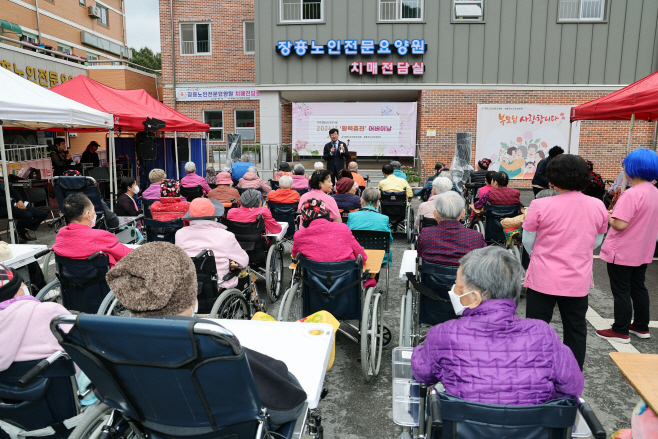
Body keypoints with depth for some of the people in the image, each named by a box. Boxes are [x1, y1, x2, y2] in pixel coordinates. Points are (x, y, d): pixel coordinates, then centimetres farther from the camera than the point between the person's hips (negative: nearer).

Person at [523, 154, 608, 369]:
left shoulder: (541, 205, -15)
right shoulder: (598, 206, -4)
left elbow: (527, 241, -4)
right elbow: (597, 242, 8)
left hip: (544, 279, -3)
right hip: (578, 280, 3)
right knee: (576, 330, 17)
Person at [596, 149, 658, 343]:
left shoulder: (632, 194, -24)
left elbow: (620, 224, -28)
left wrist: (607, 216, -9)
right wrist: (618, 211, 9)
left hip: (622, 253, -8)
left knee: (621, 292, 3)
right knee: (638, 288, 20)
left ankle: (621, 331, 13)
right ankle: (641, 327, 32)